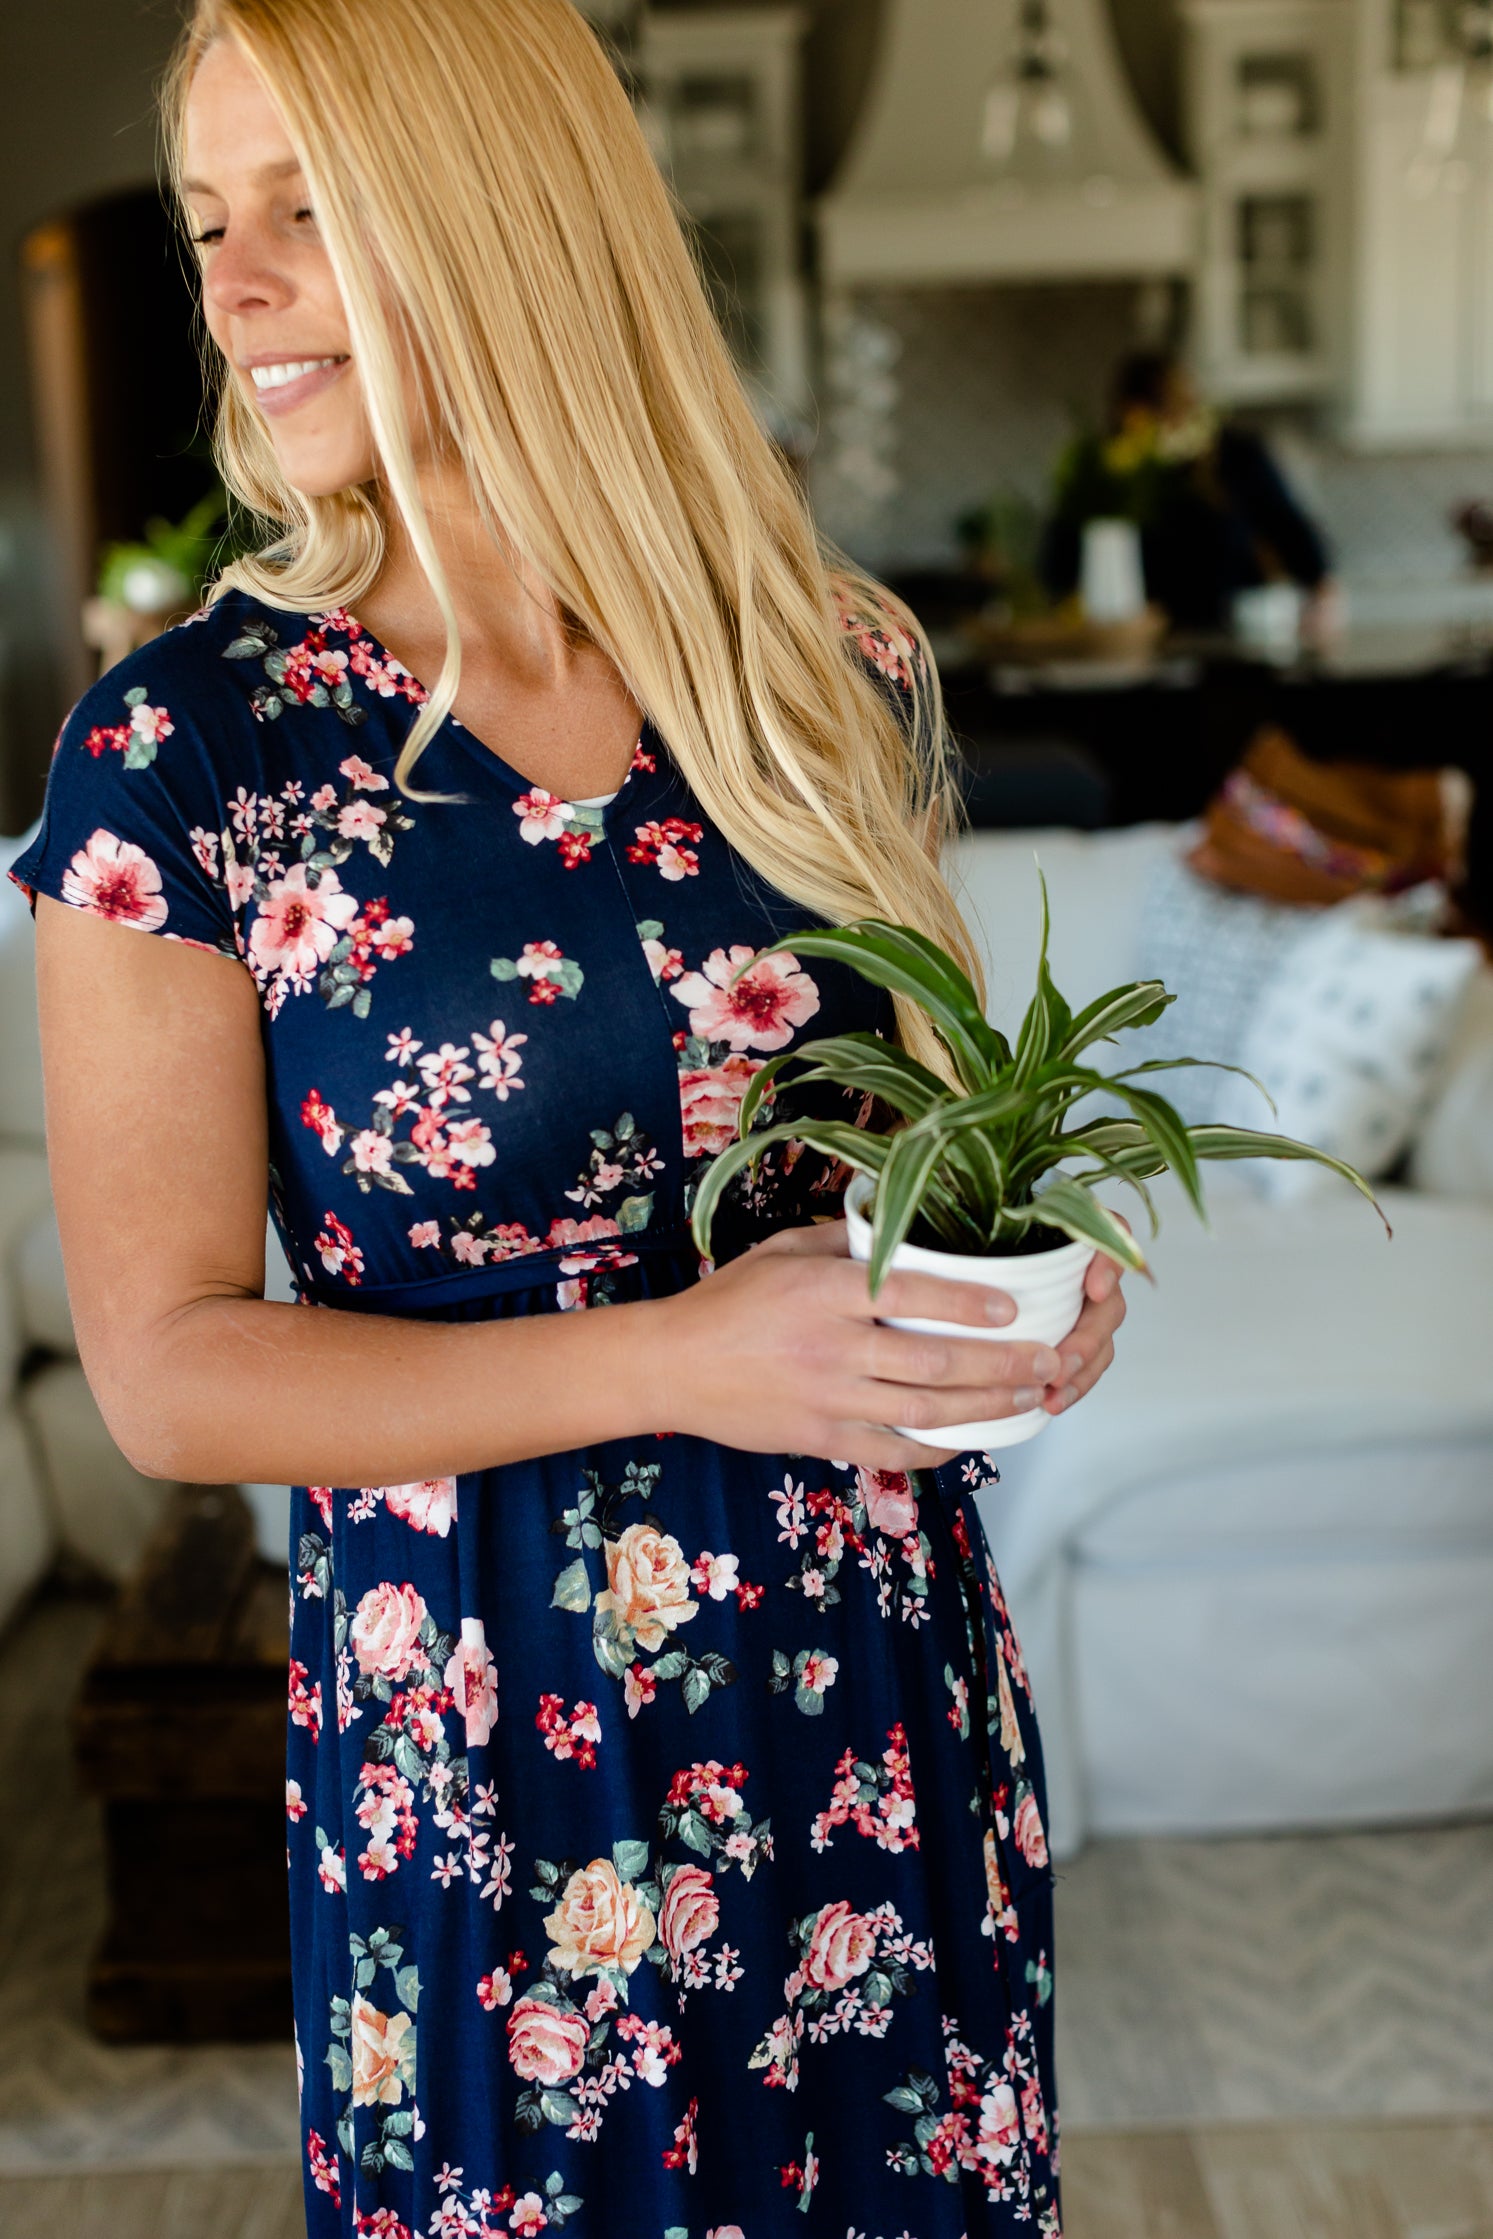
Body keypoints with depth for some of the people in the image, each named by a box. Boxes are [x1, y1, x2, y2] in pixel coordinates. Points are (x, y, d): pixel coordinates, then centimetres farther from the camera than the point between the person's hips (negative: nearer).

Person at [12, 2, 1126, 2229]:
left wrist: (1002, 1268, -10)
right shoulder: (180, 752, -12)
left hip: (887, 1686, 3)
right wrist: (675, 1358, -23)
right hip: (479, 1735, -2)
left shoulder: (836, 667, -4)